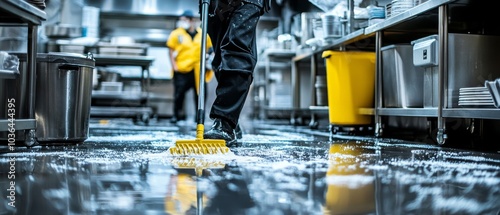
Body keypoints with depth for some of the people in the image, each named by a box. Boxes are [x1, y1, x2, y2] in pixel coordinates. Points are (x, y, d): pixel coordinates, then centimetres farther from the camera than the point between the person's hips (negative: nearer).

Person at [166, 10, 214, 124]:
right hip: (181, 70, -2)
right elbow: (171, 50, 3)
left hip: (198, 70, 2)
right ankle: (176, 115, 8)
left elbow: (209, 49, 18)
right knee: (179, 93, -4)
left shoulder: (202, 34, 7)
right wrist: (174, 65, -4)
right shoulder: (176, 34, 2)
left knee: (200, 93, 4)